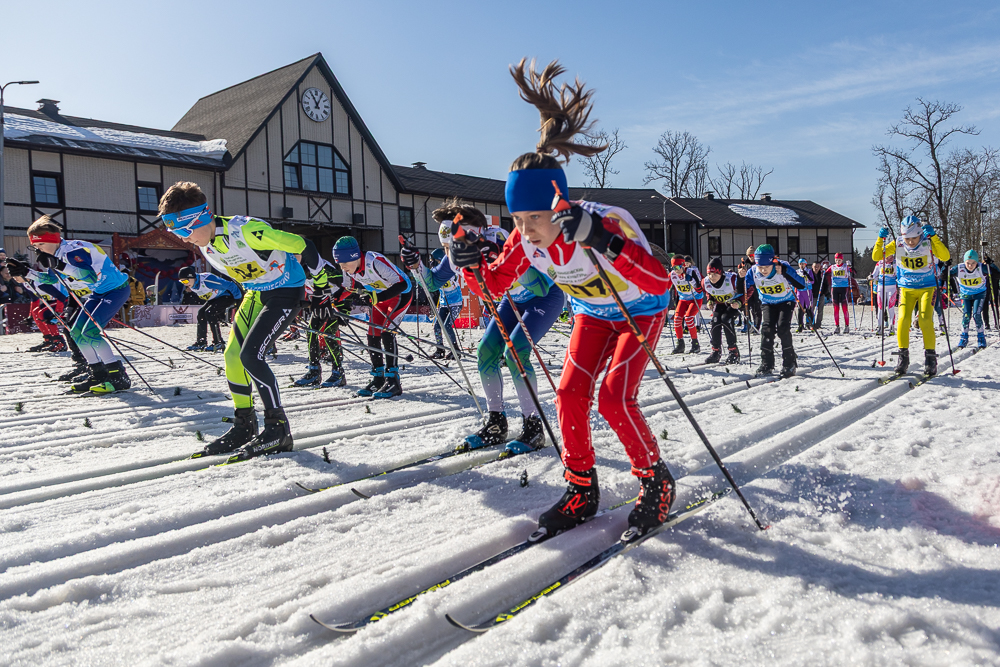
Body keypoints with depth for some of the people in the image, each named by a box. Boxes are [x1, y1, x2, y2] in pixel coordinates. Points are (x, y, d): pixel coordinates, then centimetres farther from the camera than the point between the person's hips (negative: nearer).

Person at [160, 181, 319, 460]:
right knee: (232, 355, 4)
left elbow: (301, 245, -24)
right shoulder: (204, 241, -3)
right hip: (255, 294, 9)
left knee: (250, 356, -17)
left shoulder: (245, 230, -31)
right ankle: (244, 427, 17)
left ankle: (279, 430, -7)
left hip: (286, 293, -9)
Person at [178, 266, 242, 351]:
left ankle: (218, 343, -18)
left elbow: (230, 285, -30)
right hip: (215, 298, 10)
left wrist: (239, 300, -22)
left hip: (228, 296, -10)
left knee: (209, 312, -22)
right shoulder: (191, 285, -6)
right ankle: (201, 342, 11)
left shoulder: (206, 280, -34)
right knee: (201, 312, 2)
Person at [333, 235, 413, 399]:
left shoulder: (375, 261, -35)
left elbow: (402, 284, -36)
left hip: (401, 293, -7)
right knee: (372, 335, 0)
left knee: (386, 332, -19)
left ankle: (393, 381, -15)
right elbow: (349, 290, 5)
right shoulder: (349, 269, -13)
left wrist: (376, 297, -42)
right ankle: (378, 378, 10)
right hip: (381, 297, 8)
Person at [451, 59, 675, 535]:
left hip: (641, 312, -5)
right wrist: (469, 266, -30)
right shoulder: (526, 239, -20)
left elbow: (659, 283, -46)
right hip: (591, 313, 6)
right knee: (570, 395, -7)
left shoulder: (607, 222, -37)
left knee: (614, 398, -17)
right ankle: (582, 489, 10)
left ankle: (655, 482, 7)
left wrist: (603, 241, -59)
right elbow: (494, 284, -7)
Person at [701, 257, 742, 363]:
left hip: (733, 303, -5)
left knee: (726, 319, -27)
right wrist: (710, 300, -4)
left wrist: (739, 302, -31)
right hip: (719, 304, 5)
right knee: (715, 321, -16)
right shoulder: (706, 282, -16)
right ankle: (716, 352, -1)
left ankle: (734, 352, -17)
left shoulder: (732, 279, -31)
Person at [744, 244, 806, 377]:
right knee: (767, 329, -14)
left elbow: (801, 285, -35)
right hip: (768, 304, 3)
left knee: (783, 329, -18)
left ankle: (789, 364, -4)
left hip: (786, 302, -2)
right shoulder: (753, 272, -21)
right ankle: (766, 365, -3)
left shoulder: (783, 267, -28)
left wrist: (784, 272, -46)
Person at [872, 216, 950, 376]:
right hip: (906, 288, 2)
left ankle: (930, 357, -5)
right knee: (903, 319, -13)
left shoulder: (928, 242, -14)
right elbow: (876, 257, -9)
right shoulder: (897, 244, -9)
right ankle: (903, 357, -1)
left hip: (927, 288, -2)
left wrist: (933, 236, -37)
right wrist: (881, 239, -23)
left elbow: (945, 256, -29)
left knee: (925, 320, -16)